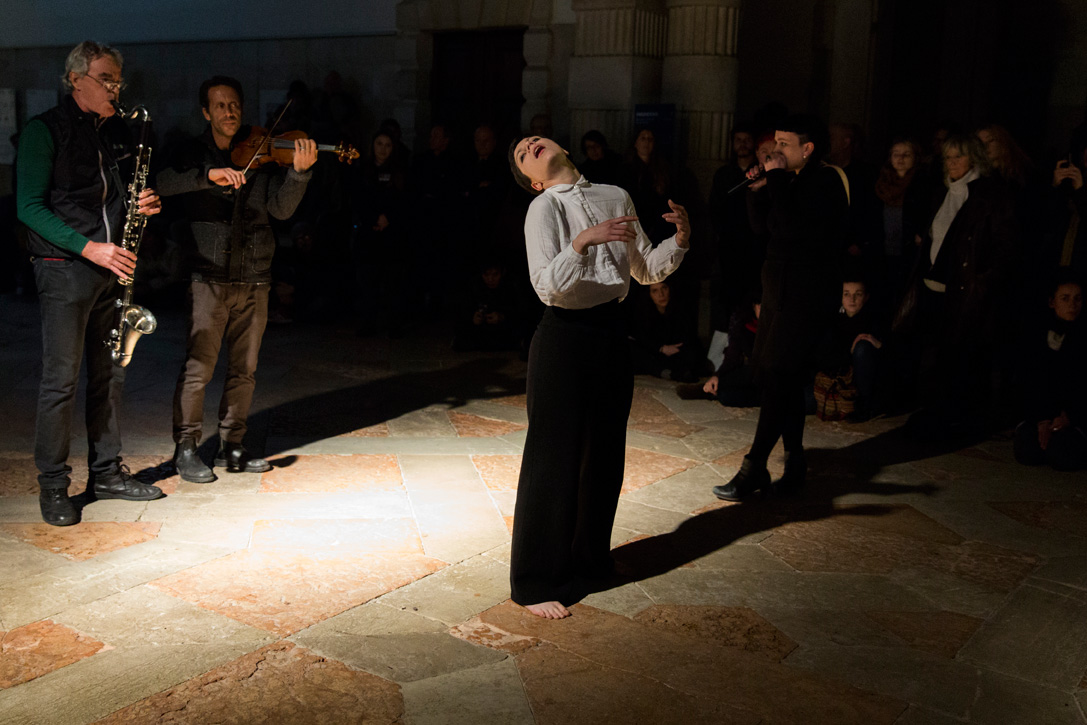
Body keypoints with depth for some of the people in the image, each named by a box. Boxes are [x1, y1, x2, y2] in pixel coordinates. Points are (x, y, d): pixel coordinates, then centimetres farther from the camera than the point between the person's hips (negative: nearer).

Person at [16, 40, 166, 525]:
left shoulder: (117, 131, 14)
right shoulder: (44, 130, -6)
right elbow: (30, 206, -11)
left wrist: (146, 204, -1)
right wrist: (88, 248, -20)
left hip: (112, 267, 6)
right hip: (64, 268, -6)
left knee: (109, 375, 11)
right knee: (61, 381, -3)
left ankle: (107, 473, 22)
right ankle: (53, 486, 8)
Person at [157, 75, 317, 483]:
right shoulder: (193, 155, 5)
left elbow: (281, 208, -1)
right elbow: (162, 183, -14)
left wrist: (299, 172, -17)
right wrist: (210, 174, -27)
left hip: (254, 280, 3)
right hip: (209, 277, -3)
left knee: (244, 370, 9)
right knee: (198, 368, -5)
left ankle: (231, 447, 21)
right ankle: (186, 449, 9)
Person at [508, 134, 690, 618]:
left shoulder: (616, 197, 9)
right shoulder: (545, 207, -8)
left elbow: (647, 270, 14)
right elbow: (547, 286, -20)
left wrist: (679, 241, -2)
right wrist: (583, 241, -32)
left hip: (610, 333, 6)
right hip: (563, 338, -6)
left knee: (604, 453, 16)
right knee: (554, 460, 1)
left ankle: (589, 558, 36)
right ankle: (537, 583, 14)